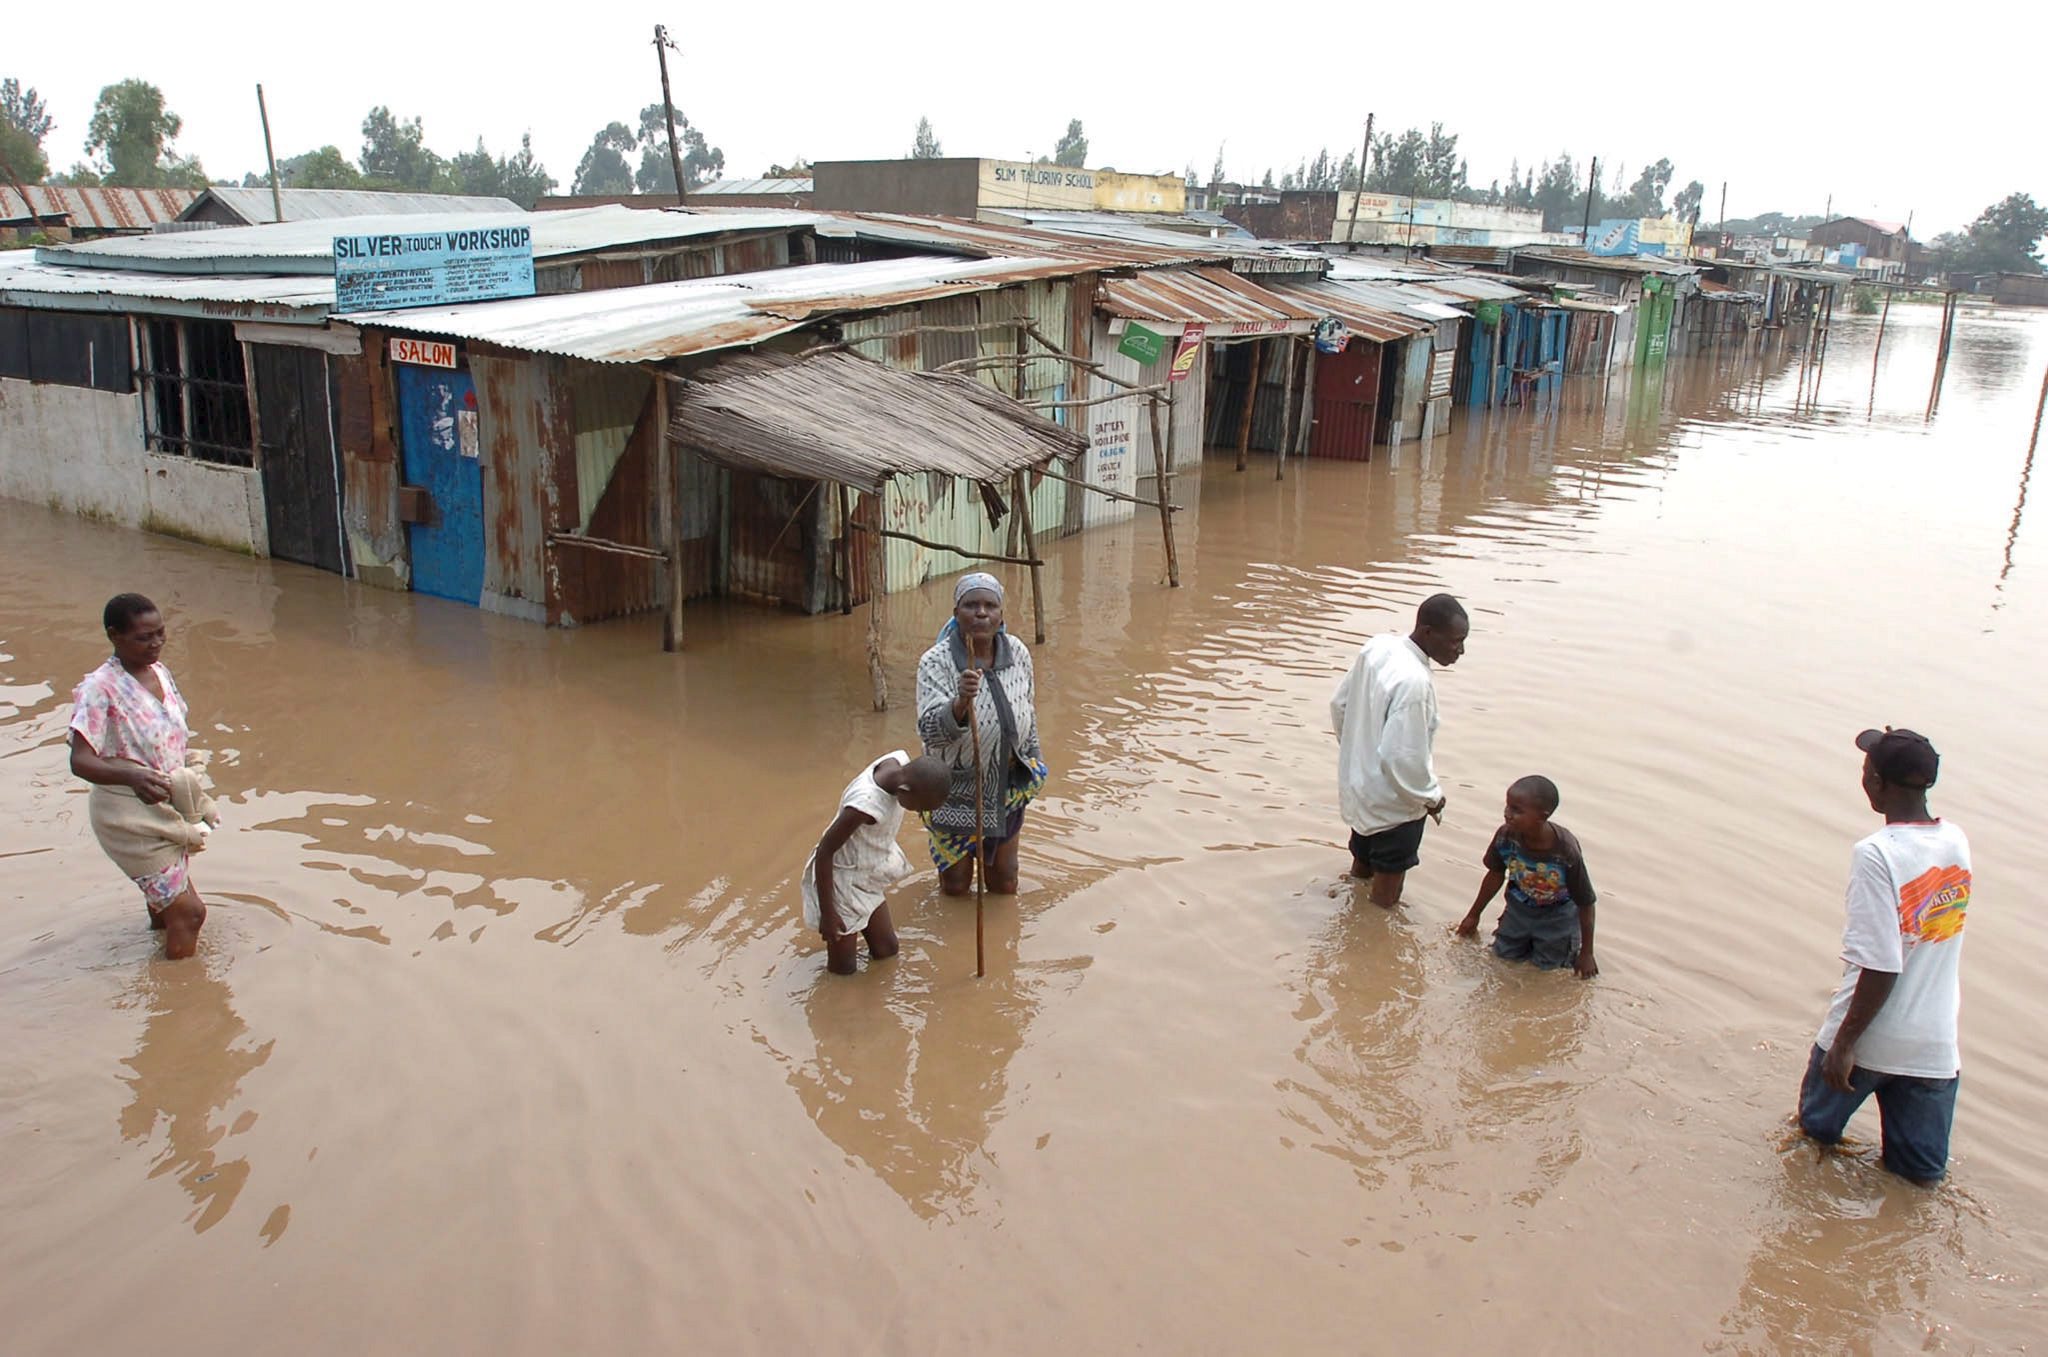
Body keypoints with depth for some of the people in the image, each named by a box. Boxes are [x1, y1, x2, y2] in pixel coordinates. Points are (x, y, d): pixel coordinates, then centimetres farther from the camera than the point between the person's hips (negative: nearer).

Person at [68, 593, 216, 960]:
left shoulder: (159, 671, 2)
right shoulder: (99, 689, -21)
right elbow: (80, 760, -28)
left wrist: (194, 800, 24)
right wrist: (132, 777, -47)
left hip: (167, 810, 7)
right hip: (130, 816, -7)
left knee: (166, 906, 21)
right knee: (186, 910, -7)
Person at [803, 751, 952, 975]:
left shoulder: (901, 760, -19)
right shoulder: (865, 806, -40)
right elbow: (824, 852, -28)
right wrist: (827, 913, -18)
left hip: (868, 875, 8)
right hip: (842, 878, -7)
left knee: (887, 951, 18)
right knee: (843, 969, 8)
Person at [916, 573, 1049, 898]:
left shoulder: (1017, 652, -9)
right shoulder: (936, 662, -22)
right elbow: (930, 730, -32)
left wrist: (1029, 755, 16)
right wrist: (961, 701, -50)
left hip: (1007, 784, 4)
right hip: (956, 789, -3)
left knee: (1004, 886, 17)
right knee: (956, 887, 13)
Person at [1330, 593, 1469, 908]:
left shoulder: (1377, 647, -7)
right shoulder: (1413, 681, -33)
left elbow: (1339, 703, 6)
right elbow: (1403, 757, -31)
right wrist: (1431, 797, -13)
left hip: (1358, 787, 8)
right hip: (1393, 805, -8)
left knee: (1361, 870, 29)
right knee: (1385, 897, 13)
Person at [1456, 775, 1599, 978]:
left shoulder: (1567, 852, -37)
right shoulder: (1506, 836, -27)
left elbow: (1586, 904, -22)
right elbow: (1496, 876, -5)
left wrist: (1586, 954, -13)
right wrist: (1474, 915, 9)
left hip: (1557, 914, -3)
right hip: (1520, 906, 3)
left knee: (1547, 965, 4)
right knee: (1504, 954, 10)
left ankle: (1571, 939, 31)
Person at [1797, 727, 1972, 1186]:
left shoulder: (1876, 854, -23)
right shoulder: (1956, 841, -4)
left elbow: (1881, 966, -24)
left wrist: (1844, 1042, -15)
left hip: (1868, 1038, -5)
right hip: (1936, 1042, 5)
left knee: (1816, 1131, 22)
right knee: (1922, 1173, 15)